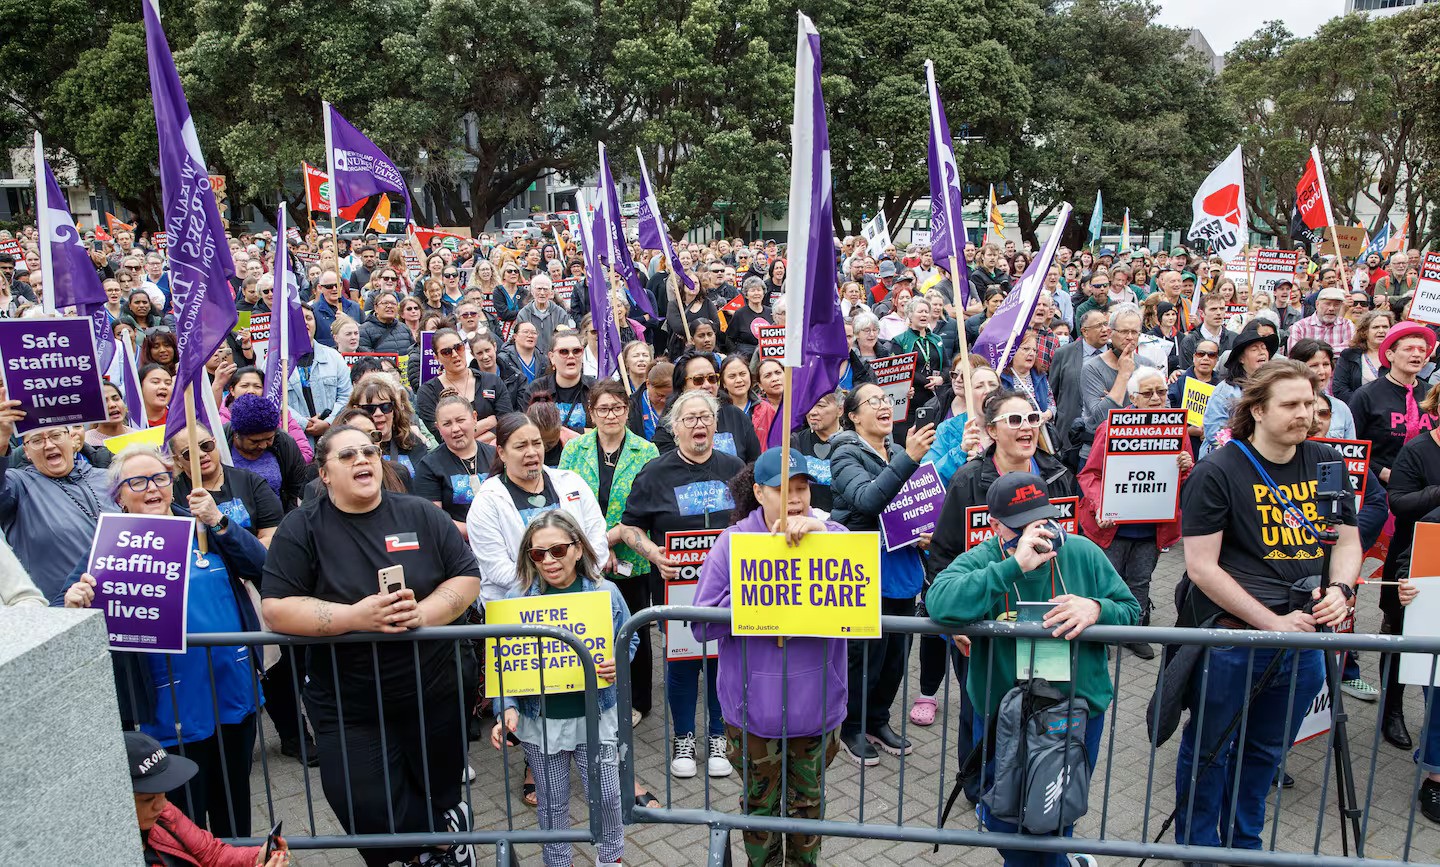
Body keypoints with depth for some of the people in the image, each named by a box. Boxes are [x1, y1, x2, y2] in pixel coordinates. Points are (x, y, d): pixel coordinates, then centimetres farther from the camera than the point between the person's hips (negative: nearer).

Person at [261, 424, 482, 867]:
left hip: (437, 693, 1)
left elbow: (467, 578, 0)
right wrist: (356, 617, -23)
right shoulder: (302, 528, -5)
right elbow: (276, 609, -11)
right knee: (370, 820, -3)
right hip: (349, 709, -1)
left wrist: (422, 613, -18)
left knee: (437, 799, 16)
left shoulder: (420, 514, 0)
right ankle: (452, 827, 23)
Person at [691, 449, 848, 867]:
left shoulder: (831, 534, -5)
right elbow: (702, 624, -10)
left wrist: (821, 535, -34)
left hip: (816, 704, 1)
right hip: (754, 705, -1)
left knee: (808, 801, 21)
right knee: (759, 802, 19)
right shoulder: (733, 542, -8)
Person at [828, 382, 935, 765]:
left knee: (897, 651, 14)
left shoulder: (899, 452, 8)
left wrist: (925, 530, 2)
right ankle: (853, 729, 22)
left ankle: (878, 721, 34)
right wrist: (909, 459, -36)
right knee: (867, 653, 1)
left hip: (902, 570, 7)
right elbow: (867, 499, -29)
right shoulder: (846, 455, -11)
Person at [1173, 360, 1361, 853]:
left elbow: (1348, 541, 14)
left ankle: (1244, 845, 41)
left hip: (1304, 636, 5)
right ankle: (1196, 847, 30)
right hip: (1231, 636, -5)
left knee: (1267, 752, 20)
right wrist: (1271, 623, -18)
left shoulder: (1326, 463, 6)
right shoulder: (1217, 472, -12)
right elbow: (1201, 568, -14)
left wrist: (1340, 589, -7)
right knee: (1209, 749, 10)